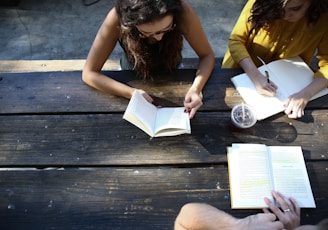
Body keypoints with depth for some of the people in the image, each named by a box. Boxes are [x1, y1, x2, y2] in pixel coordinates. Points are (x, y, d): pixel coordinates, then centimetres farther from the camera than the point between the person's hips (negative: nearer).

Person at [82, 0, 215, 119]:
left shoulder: (182, 11, -32)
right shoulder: (117, 19, -34)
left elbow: (207, 55, -21)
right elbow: (89, 73, -28)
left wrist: (195, 88, -38)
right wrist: (132, 93, -40)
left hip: (171, 72, 1)